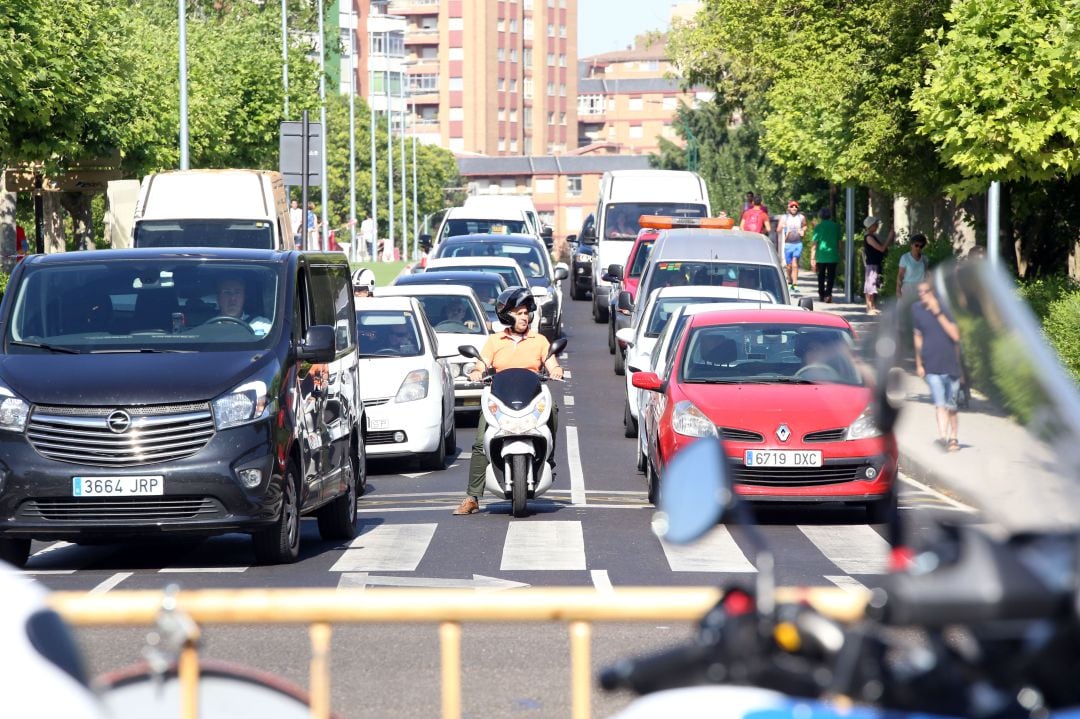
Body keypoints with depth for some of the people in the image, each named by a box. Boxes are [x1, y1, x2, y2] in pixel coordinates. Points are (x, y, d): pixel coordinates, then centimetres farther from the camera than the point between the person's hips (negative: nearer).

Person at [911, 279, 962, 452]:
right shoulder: (916, 310, 3)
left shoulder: (945, 308, -6)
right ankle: (942, 437, -22)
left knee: (951, 405, 9)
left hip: (951, 363, 0)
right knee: (940, 404, -15)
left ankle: (953, 437, 23)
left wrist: (938, 313, -20)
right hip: (931, 366, 1)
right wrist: (919, 363, 13)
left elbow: (955, 335, -15)